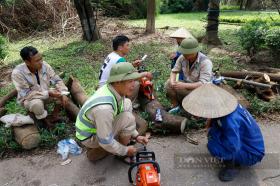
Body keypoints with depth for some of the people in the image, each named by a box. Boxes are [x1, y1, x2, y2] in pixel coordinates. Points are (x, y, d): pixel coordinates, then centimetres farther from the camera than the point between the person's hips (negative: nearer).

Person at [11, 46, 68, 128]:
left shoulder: (44, 65, -18)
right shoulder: (17, 73, -29)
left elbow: (57, 80, -11)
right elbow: (26, 94, -29)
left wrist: (63, 94, -28)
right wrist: (48, 93, -35)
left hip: (45, 94, 5)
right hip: (29, 99, -5)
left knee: (60, 91, -15)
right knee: (37, 104, -36)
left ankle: (54, 115, 1)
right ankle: (44, 120, -4)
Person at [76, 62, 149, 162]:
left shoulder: (114, 89, -14)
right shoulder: (104, 107, -40)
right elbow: (105, 142, -30)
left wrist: (136, 135, 3)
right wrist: (125, 151, -12)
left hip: (95, 125, 8)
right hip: (90, 137, -7)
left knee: (127, 103, 2)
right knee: (128, 118, -23)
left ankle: (119, 138, 12)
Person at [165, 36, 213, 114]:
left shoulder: (205, 62, -27)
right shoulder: (182, 57, -12)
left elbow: (203, 84, -33)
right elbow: (174, 71, 0)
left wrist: (184, 85, -40)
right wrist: (172, 81, -23)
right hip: (187, 83, 5)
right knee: (168, 83, -17)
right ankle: (175, 106, 1)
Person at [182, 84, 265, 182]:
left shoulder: (230, 120, -36)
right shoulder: (225, 105, -12)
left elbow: (232, 149, -37)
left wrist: (212, 127, -26)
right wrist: (211, 121, -13)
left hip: (252, 154, -8)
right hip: (247, 141, 8)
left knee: (213, 146, -28)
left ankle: (232, 166, -1)